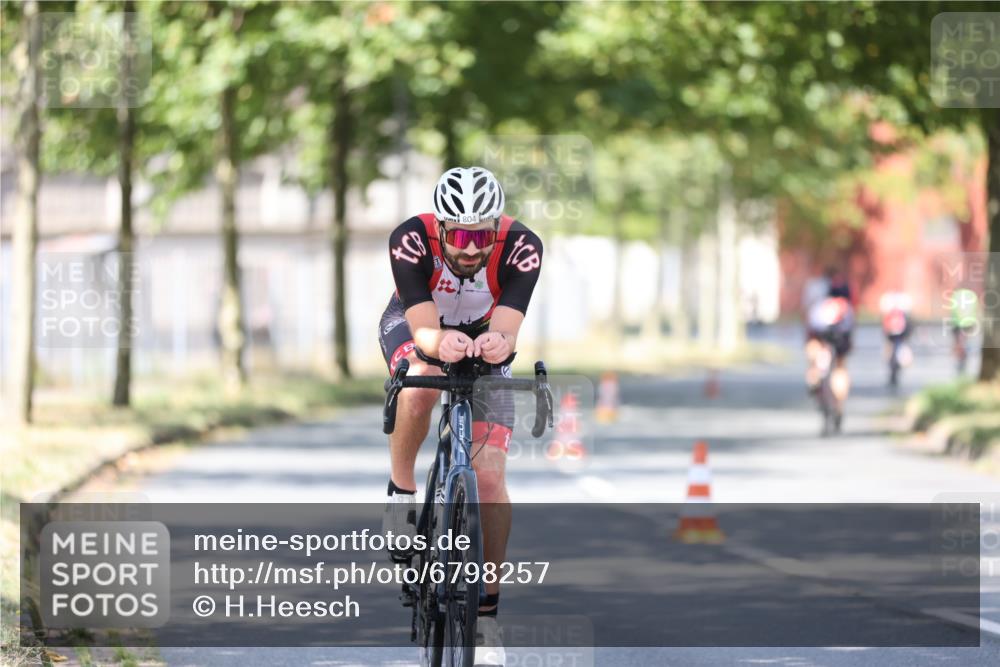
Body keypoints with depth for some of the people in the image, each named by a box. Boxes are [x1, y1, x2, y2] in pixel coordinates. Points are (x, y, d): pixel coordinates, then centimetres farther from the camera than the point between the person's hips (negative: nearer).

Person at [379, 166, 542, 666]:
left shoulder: (521, 248, -33)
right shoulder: (411, 240, -35)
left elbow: (509, 330, -40)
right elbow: (423, 330, -40)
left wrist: (498, 342, -63)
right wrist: (441, 343, -63)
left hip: (483, 339, 1)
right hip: (413, 325, -1)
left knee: (490, 479, -13)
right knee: (423, 381, -39)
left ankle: (486, 611, -1)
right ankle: (401, 492, -14)